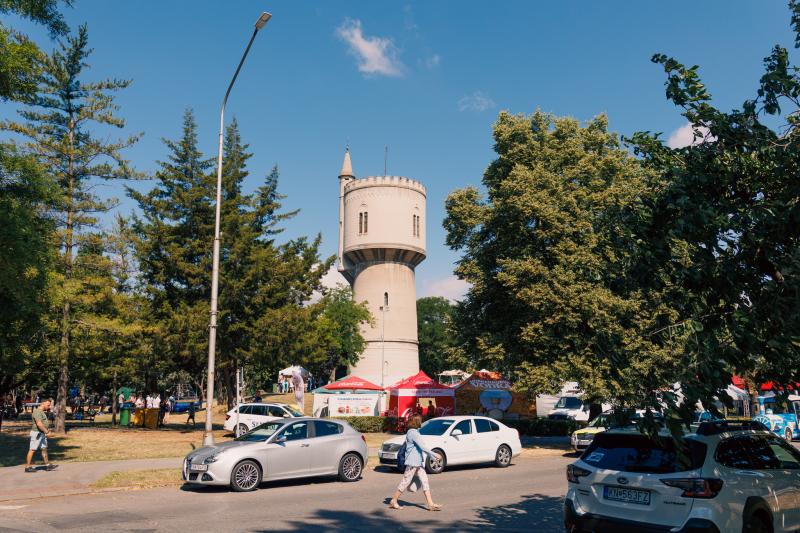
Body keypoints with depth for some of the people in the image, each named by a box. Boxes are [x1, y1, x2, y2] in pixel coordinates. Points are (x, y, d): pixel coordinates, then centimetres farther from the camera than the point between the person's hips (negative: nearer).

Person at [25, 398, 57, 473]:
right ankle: (27, 467, 2)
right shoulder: (37, 412, -18)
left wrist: (48, 431, 14)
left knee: (44, 449, 11)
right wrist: (47, 432, -25)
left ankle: (47, 465, 15)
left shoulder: (43, 412, 14)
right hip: (37, 433, -10)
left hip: (42, 433, 10)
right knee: (32, 450, -4)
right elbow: (39, 424, -27)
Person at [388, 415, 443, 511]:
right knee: (405, 482, -1)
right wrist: (434, 454, -18)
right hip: (412, 463, -10)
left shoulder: (414, 432, 14)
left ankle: (431, 504, 3)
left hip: (418, 463, 10)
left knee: (425, 481, 4)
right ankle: (393, 501, 11)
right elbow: (422, 447, -22)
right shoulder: (413, 433, -17)